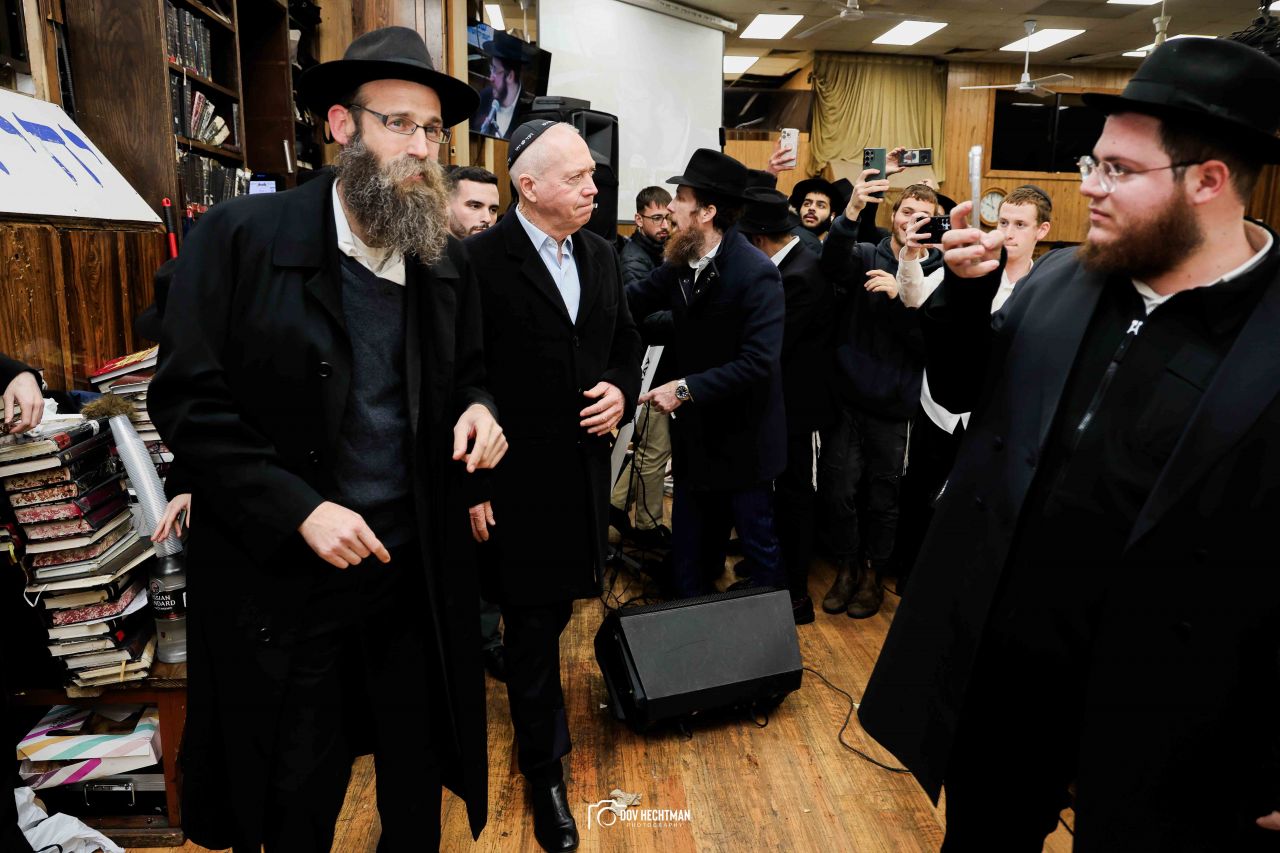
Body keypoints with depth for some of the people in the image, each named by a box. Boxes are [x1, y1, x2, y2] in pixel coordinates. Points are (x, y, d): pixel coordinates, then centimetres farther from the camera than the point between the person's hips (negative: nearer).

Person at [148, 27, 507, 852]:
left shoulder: (448, 258, 4)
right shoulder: (241, 235, -9)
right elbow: (187, 399, -10)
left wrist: (478, 409, -9)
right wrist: (299, 511, -18)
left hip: (418, 568, 4)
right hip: (284, 576, -3)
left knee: (418, 770, 19)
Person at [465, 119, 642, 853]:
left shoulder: (603, 256, 6)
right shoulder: (481, 261, -14)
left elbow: (627, 344, 16)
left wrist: (621, 390, -5)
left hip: (585, 467, 6)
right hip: (519, 477, -5)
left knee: (553, 606, 19)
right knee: (535, 623, 7)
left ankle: (538, 721, 45)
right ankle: (545, 764, 27)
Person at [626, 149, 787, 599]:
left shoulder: (756, 273, -21)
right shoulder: (681, 263, 2)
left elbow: (758, 362, -27)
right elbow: (630, 301, 5)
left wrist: (686, 389, -27)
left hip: (741, 438, -7)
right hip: (694, 434, 7)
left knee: (758, 543, 11)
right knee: (689, 546, 18)